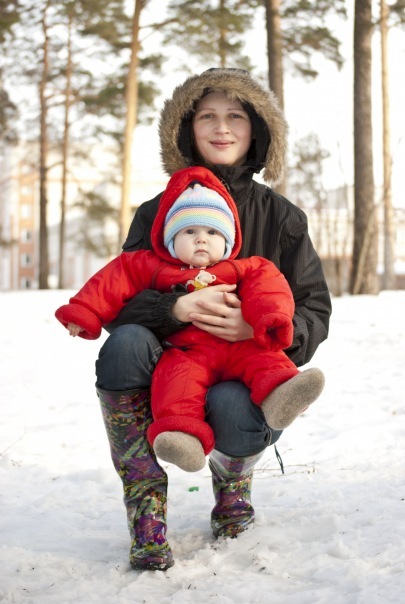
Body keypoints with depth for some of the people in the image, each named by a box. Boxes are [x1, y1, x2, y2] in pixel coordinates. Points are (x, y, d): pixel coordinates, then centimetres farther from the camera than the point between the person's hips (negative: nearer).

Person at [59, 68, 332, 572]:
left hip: (247, 376, 0)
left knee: (234, 413, -36)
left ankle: (232, 475, 6)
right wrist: (177, 308, -29)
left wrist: (261, 326, -24)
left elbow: (315, 313, -1)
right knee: (124, 343, -31)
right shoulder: (157, 213, 3)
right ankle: (146, 500, -18)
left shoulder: (282, 217, 3)